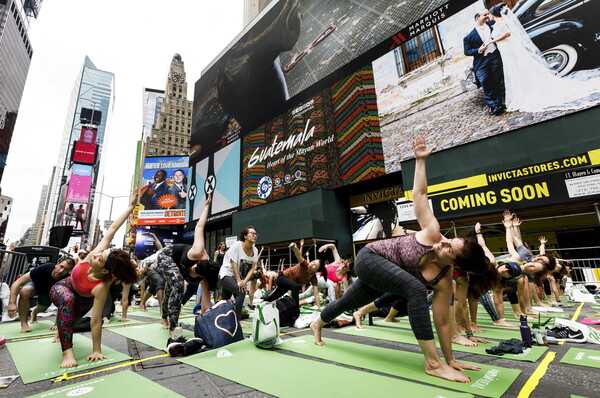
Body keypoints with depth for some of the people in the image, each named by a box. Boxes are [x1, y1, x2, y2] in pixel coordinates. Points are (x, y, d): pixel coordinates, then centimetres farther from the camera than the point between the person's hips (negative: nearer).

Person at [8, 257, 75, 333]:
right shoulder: (44, 268, -39)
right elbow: (17, 283, -35)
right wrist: (12, 303, -45)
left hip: (49, 291, 2)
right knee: (25, 291, -32)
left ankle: (34, 312, 47)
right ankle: (24, 324, -20)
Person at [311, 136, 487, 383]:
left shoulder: (444, 281, -20)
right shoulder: (433, 233, -26)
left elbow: (442, 320, -10)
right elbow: (419, 194, -20)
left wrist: (451, 358, -9)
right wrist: (420, 160, -17)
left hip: (381, 275, 5)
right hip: (369, 258, -4)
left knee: (349, 302, 23)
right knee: (415, 289, -29)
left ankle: (317, 323, 54)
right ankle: (433, 363, -16)